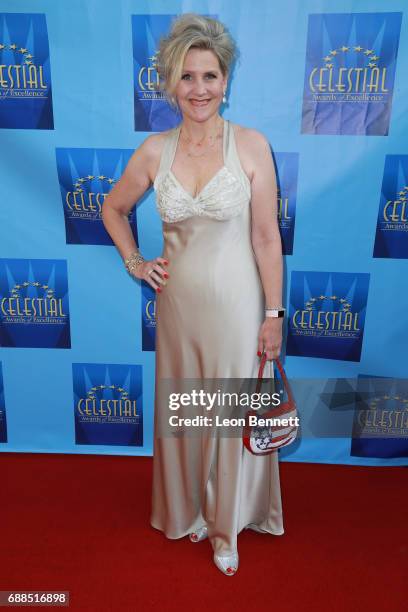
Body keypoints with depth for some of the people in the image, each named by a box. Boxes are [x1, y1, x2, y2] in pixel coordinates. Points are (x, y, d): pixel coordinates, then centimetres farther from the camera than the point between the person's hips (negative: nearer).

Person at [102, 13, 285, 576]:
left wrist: (274, 313, -7)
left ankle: (227, 525, 38)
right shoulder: (154, 151, -1)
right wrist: (134, 263, 5)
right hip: (178, 302, 3)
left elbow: (266, 236, -8)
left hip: (235, 302, -2)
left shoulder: (252, 144, -8)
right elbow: (113, 210, 15)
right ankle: (190, 508, 46)